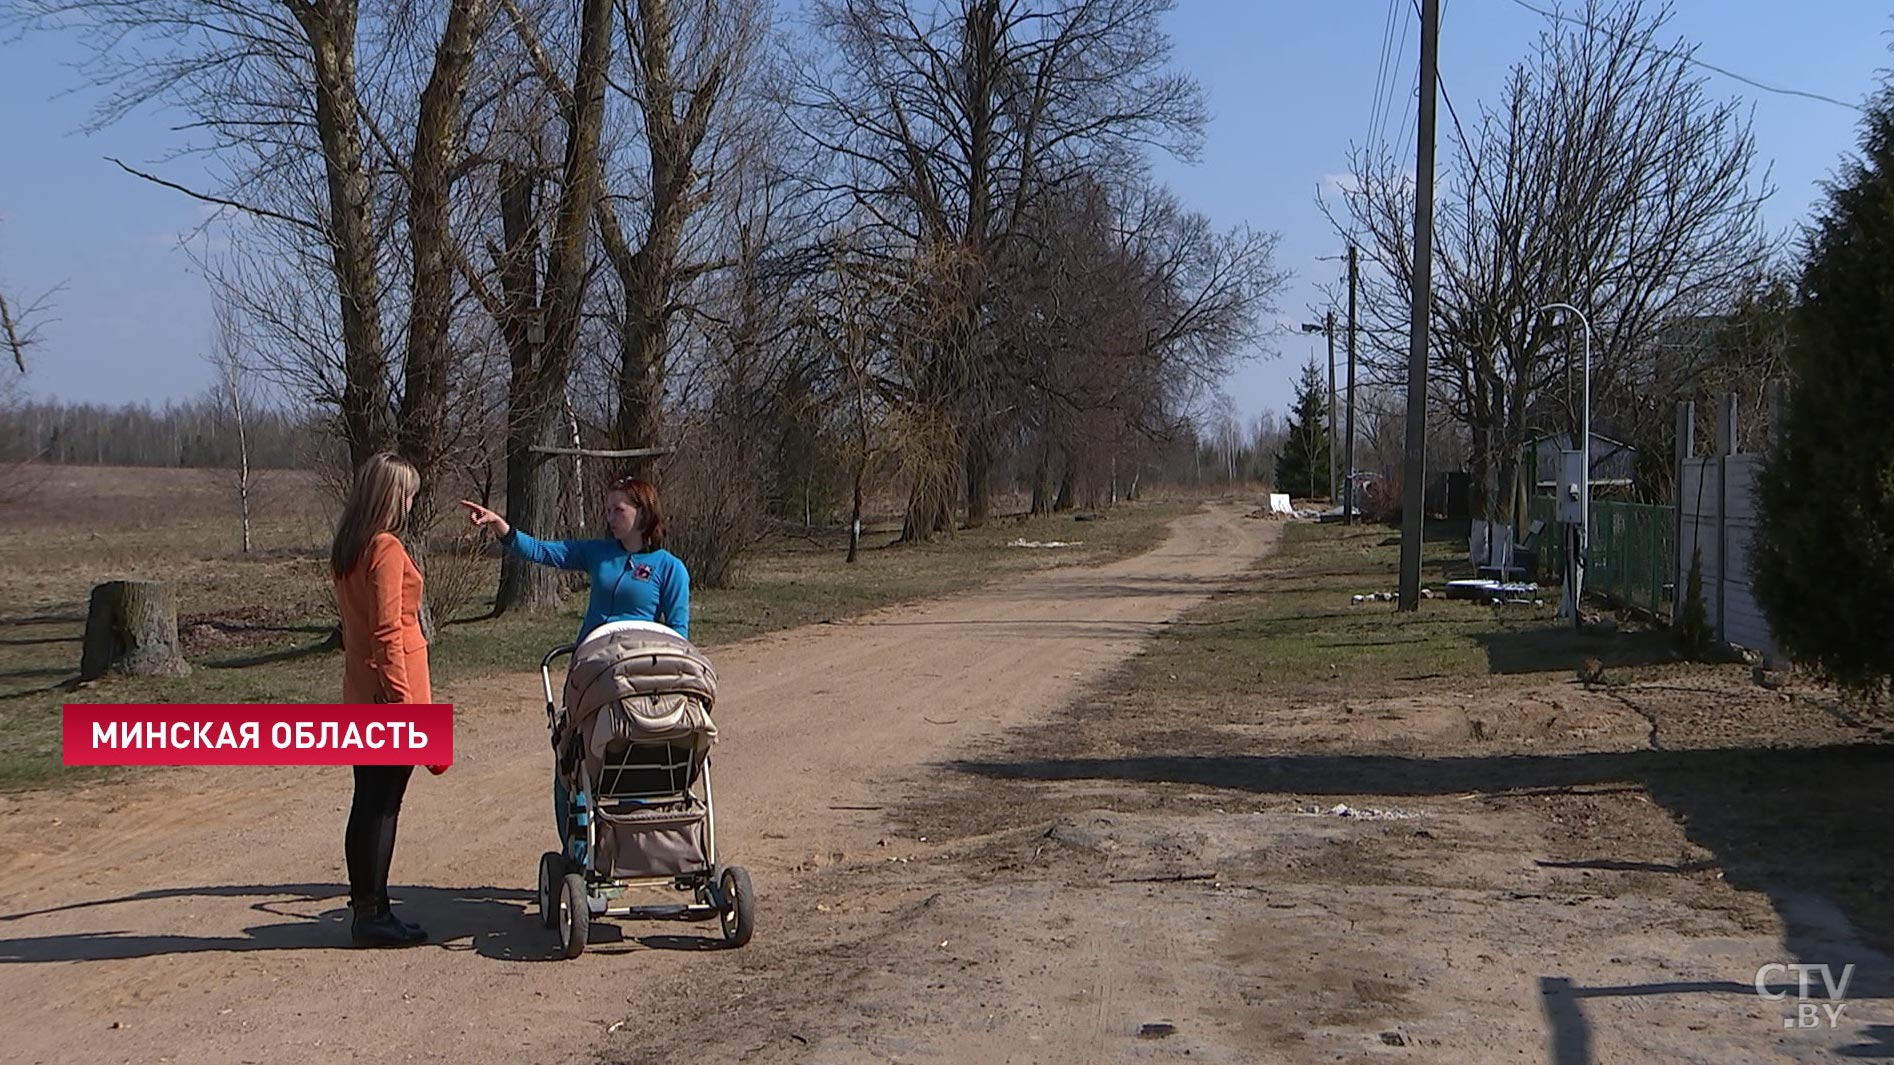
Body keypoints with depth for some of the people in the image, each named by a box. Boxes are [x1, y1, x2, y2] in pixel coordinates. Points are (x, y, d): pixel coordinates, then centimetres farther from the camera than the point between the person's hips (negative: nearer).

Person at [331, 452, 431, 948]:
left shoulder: (346, 550, 13)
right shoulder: (387, 549, -15)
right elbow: (388, 632, -19)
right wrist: (403, 698, -17)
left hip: (361, 693, 9)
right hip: (390, 689, -9)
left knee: (367, 804, 13)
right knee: (383, 807, -3)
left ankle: (365, 909, 19)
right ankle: (372, 915, 3)